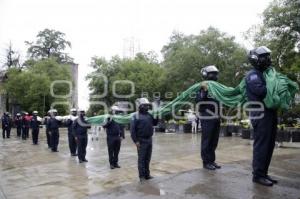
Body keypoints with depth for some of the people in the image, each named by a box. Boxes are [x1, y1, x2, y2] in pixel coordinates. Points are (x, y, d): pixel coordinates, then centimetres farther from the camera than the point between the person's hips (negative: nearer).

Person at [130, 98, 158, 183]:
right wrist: (135, 141, -17)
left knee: (147, 158, 14)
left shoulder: (149, 115, 9)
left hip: (149, 139, 7)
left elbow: (155, 123, 15)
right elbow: (132, 129, -13)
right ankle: (142, 176, 11)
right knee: (141, 159, 2)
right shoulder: (136, 116, -10)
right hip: (141, 140, -6)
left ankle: (147, 174, 25)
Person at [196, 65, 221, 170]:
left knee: (214, 141, 13)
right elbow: (198, 101, -19)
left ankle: (212, 160, 24)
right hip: (207, 118, -7)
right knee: (206, 141, 0)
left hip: (216, 118, 8)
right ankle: (206, 162, 9)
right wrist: (203, 91, -27)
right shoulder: (202, 87, -7)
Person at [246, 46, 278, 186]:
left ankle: (263, 173, 23)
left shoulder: (264, 74, 22)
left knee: (269, 146, 13)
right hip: (261, 115, -10)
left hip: (269, 114, 10)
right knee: (261, 146, -5)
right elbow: (261, 90, -24)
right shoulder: (253, 75, -8)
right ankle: (257, 175, 4)